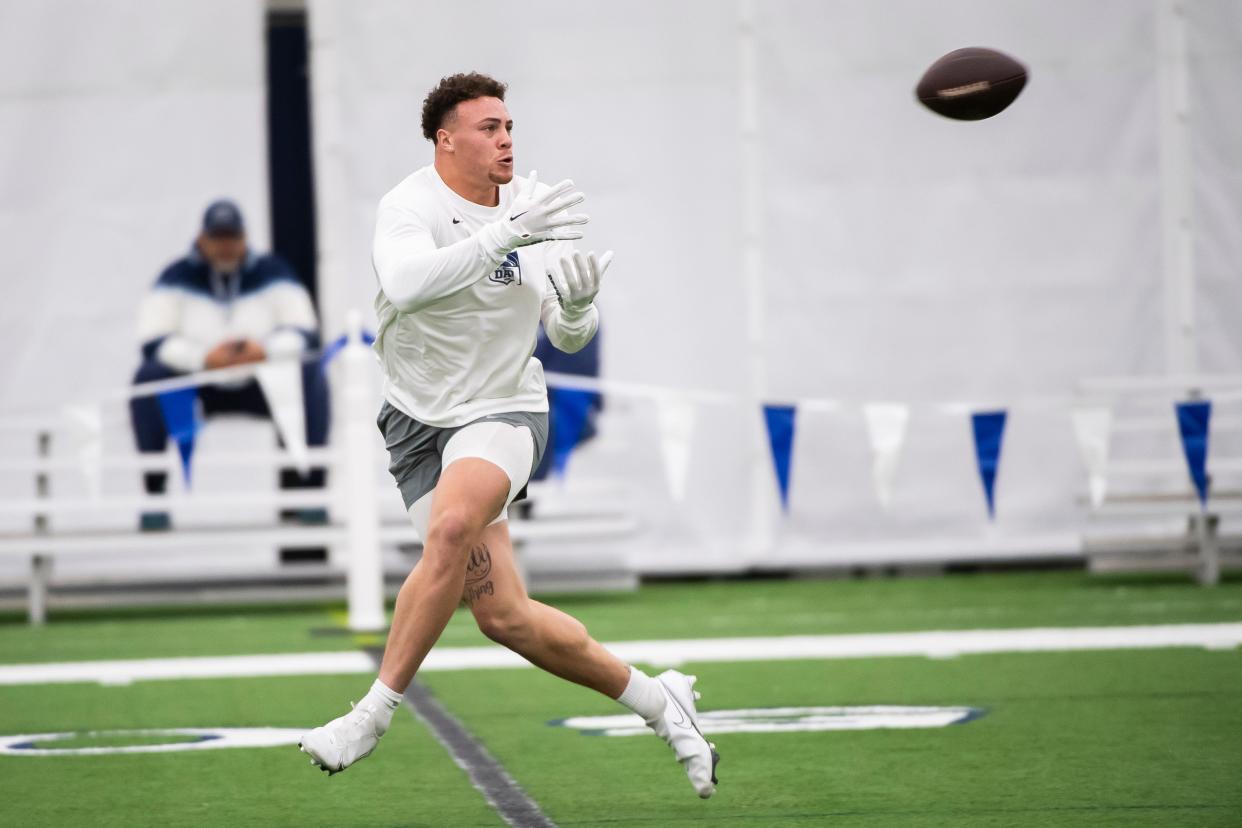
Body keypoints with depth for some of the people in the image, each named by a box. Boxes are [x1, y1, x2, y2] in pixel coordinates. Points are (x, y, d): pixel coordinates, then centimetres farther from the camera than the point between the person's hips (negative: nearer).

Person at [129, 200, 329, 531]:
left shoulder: (271, 272, -1)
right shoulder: (178, 277, -4)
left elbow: (305, 333, -9)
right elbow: (153, 343, -15)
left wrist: (266, 349, -32)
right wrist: (204, 357, -33)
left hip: (259, 389, 1)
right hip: (198, 388, 0)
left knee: (310, 375, -26)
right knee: (148, 375, -28)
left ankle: (308, 487, -22)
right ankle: (153, 496, -26)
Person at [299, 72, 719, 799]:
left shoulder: (533, 207, 0)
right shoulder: (410, 208, -12)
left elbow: (568, 338, 5)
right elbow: (407, 284, -34)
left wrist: (576, 308, -18)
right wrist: (508, 232, -38)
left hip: (505, 412, 1)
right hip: (420, 418, -1)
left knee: (450, 528, -32)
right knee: (504, 616, -7)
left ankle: (375, 713, -21)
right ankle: (657, 700, 14)